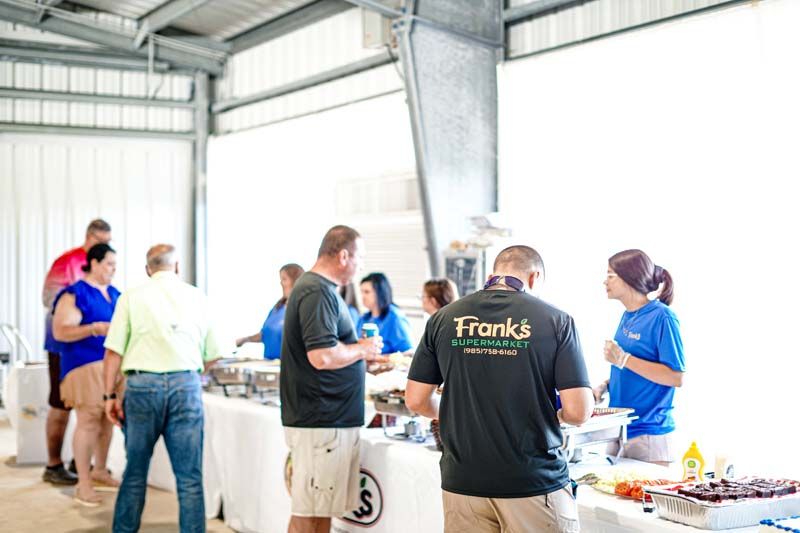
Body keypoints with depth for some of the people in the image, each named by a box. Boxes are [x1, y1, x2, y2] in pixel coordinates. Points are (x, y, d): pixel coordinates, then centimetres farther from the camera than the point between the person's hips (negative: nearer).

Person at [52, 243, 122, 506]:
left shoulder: (114, 293, 15)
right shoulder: (75, 294, -9)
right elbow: (60, 331, -16)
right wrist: (95, 329, -27)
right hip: (86, 366, -7)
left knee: (108, 419, 12)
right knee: (88, 421, -8)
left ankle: (99, 470, 29)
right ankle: (83, 484, -3)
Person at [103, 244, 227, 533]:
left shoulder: (132, 297, 4)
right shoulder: (197, 297, 8)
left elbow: (113, 351, -2)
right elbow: (213, 354, 10)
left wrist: (110, 395, 4)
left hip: (142, 384, 0)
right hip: (186, 385, 0)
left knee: (135, 473, 12)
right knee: (190, 477, 4)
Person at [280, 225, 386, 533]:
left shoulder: (320, 288, 16)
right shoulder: (317, 292, -17)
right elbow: (322, 357, -26)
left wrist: (364, 358, 21)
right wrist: (363, 349, -11)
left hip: (331, 419, 10)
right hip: (322, 423, -10)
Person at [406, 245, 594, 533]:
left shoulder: (444, 319, 0)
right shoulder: (555, 320, -6)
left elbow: (415, 400, 3)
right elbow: (579, 411, -11)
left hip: (462, 482, 3)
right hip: (536, 483, -2)